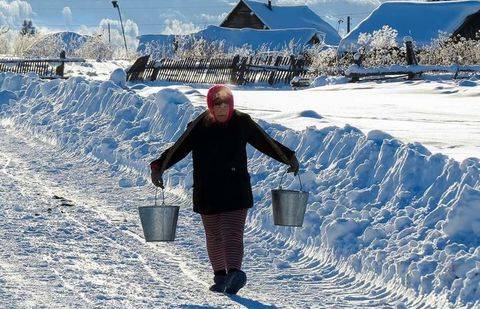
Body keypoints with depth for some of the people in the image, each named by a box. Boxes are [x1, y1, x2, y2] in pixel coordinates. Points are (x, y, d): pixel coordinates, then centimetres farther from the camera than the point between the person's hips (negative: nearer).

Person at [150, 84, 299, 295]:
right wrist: (158, 168, -24)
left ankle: (234, 272, -31)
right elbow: (178, 149, -9)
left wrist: (289, 157, 21)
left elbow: (266, 143, 13)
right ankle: (220, 276, 27)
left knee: (232, 234, -16)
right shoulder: (199, 126, -5)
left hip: (236, 192, -1)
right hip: (207, 194, 1)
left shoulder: (242, 123, 0)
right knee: (214, 236, 13)